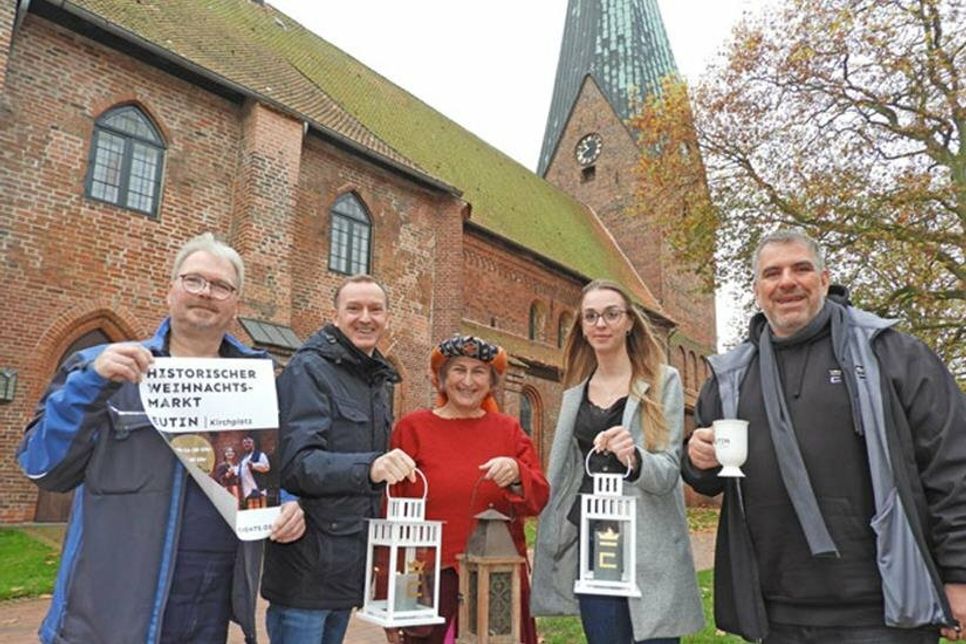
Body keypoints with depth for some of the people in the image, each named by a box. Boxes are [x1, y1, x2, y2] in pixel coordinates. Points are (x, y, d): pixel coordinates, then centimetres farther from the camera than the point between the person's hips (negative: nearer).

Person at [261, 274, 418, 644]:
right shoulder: (310, 369, -12)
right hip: (306, 567, -8)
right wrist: (368, 467, -37)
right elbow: (295, 463, -23)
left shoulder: (379, 380, 12)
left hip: (349, 567, 8)